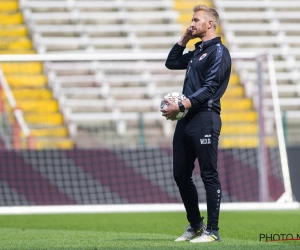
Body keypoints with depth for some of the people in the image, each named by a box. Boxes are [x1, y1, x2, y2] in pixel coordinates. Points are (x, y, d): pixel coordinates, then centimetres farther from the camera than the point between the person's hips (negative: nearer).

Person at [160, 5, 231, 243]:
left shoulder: (218, 51, -7)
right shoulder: (197, 52, 20)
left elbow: (209, 88, -16)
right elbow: (171, 62, 33)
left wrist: (181, 106, -21)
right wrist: (185, 39, 21)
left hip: (205, 119, -9)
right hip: (186, 120, 9)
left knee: (209, 175, -6)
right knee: (181, 175, 10)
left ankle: (212, 231, -4)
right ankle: (195, 226, 21)